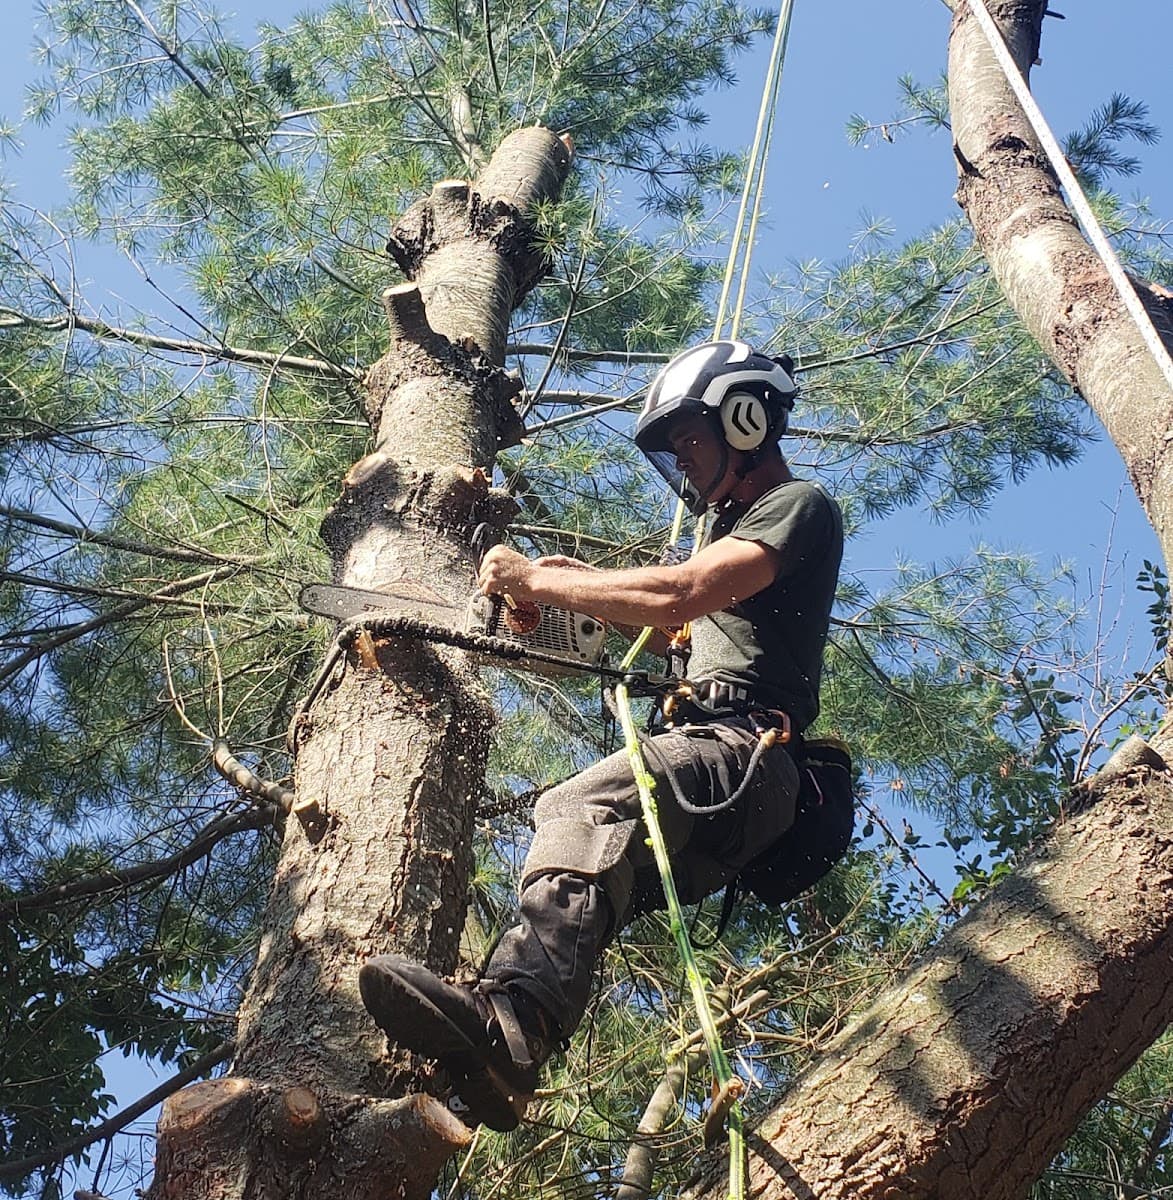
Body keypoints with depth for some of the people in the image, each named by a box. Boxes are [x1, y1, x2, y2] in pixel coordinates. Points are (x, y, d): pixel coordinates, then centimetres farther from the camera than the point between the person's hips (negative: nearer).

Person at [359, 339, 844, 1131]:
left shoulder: (800, 505, 2)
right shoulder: (739, 526, 36)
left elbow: (678, 596, -14)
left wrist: (537, 580, -6)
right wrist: (579, 584, 20)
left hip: (746, 751, -10)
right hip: (703, 761, 10)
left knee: (588, 807, -36)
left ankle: (511, 1022, -57)